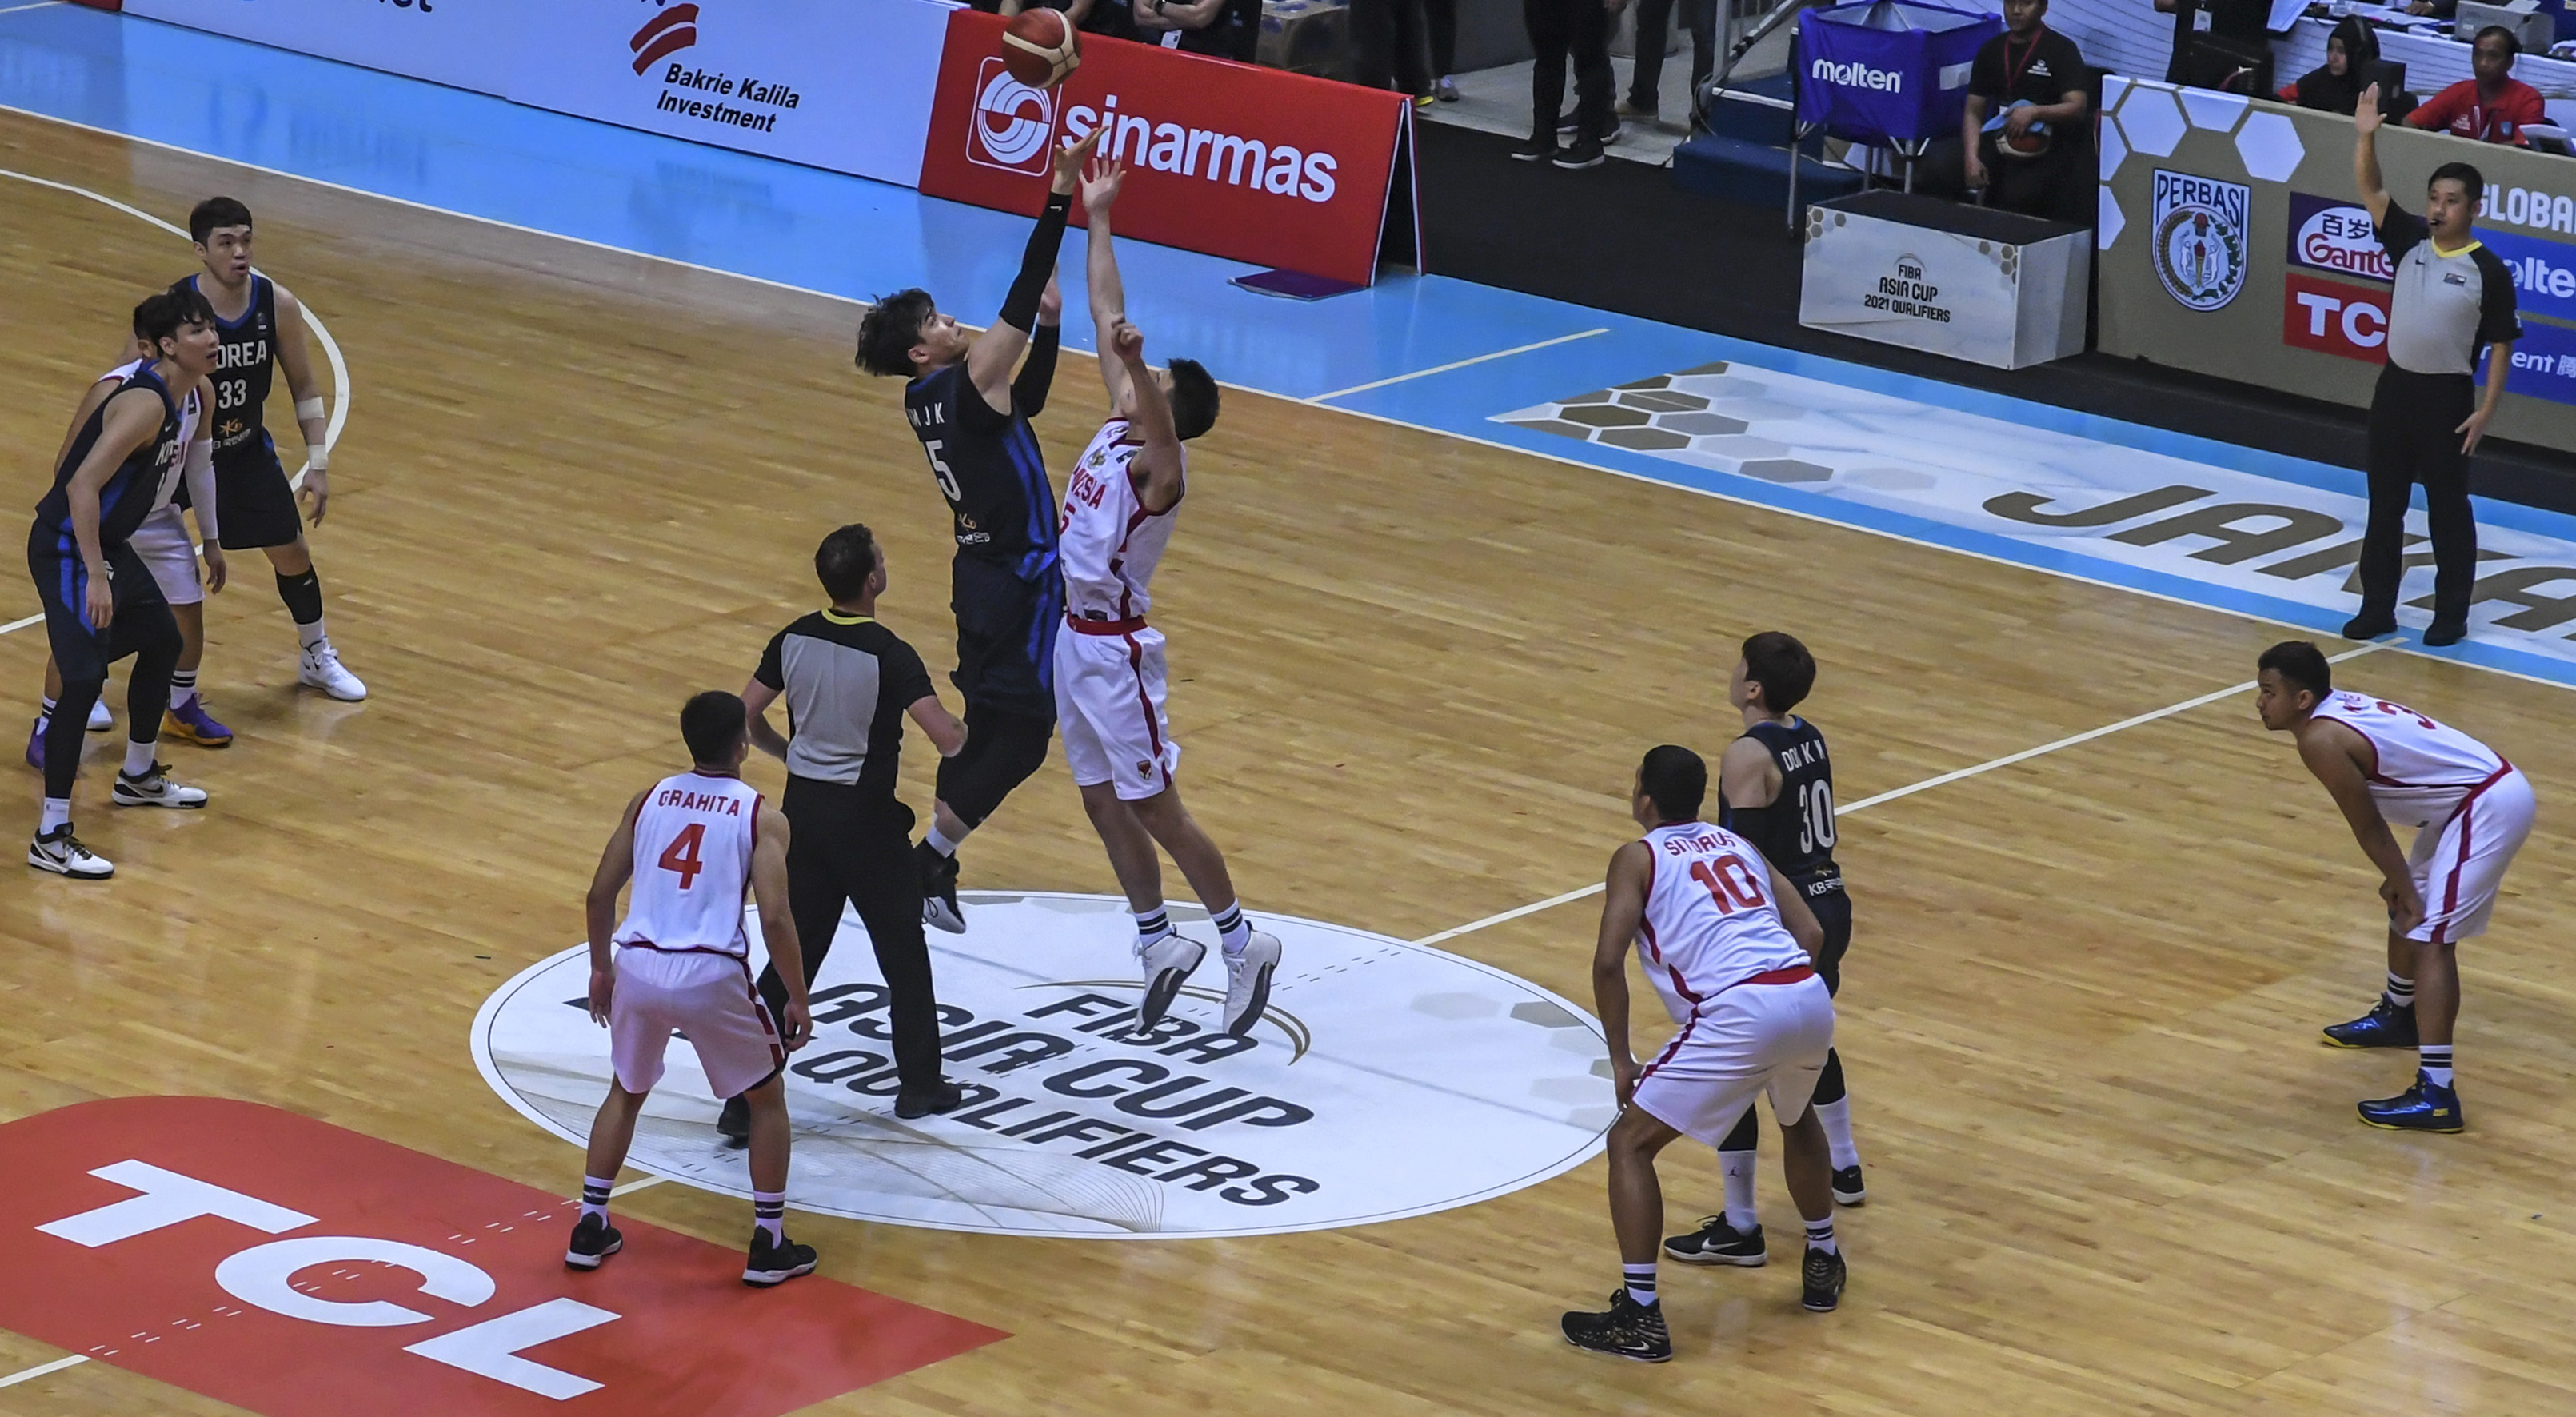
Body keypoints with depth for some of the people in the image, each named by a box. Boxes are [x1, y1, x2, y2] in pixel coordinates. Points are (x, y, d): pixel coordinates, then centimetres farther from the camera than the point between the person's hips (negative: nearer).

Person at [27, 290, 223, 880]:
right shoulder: (145, 404, -26)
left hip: (108, 543, 10)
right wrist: (95, 576, -31)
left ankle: (139, 777, 45)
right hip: (66, 549, -10)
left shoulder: (193, 394, 3)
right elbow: (82, 487, -31)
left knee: (162, 642, 23)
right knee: (84, 678, -14)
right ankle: (51, 838, -11)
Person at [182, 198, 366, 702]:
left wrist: (318, 465, -3)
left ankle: (317, 659, 38)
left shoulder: (277, 305, -15)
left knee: (293, 555, 14)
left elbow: (304, 385, 0)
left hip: (247, 451, 4)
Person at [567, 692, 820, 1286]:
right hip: (710, 975, -4)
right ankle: (768, 1246, 17)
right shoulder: (762, 818, -1)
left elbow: (599, 896, 14)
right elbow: (773, 917, -9)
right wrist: (799, 998, 2)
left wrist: (601, 968, 28)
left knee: (625, 1091, 29)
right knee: (767, 1097, 19)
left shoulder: (648, 800, 12)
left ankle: (590, 1230, 27)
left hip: (638, 967, 4)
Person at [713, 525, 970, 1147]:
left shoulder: (794, 640, -3)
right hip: (865, 817, -5)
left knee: (792, 956, 9)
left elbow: (745, 718, 4)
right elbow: (946, 739, -26)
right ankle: (919, 1084, 27)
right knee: (903, 953, 15)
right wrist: (964, 731, -2)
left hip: (803, 807, 5)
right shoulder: (888, 655, -20)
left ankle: (745, 1099, 2)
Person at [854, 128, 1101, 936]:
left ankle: (935, 867, 19)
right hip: (1020, 578, -9)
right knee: (1023, 729, -1)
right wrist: (1062, 189, -27)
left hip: (984, 568, 9)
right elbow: (1019, 296, -25)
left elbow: (1025, 404, 20)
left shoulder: (928, 401, 5)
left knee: (987, 721, 16)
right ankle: (927, 862, -1)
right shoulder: (964, 390, -20)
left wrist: (1047, 324, 10)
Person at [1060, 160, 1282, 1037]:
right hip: (1075, 638, 9)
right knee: (1104, 805, 14)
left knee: (1156, 810, -1)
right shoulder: (1118, 429, 2)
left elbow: (1160, 426, -45)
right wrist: (1096, 221, 10)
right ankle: (1158, 946, 25)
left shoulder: (1159, 466, -19)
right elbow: (1107, 315, 7)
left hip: (1113, 650, -9)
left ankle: (1242, 944, 11)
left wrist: (1136, 361, -64)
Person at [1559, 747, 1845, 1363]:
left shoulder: (1638, 858, 10)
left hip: (1739, 1014, -6)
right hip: (1810, 997, 6)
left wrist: (1621, 1060, 7)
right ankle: (1823, 1265, 48)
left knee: (1630, 1143, 7)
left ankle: (1638, 1318, 1)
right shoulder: (1736, 844, 27)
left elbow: (1608, 962, -2)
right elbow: (1811, 933, 22)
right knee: (1797, 1117, 39)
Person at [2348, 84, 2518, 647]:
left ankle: (2451, 615, 13)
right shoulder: (2410, 241, 2)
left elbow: (2502, 345, -6)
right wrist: (2366, 136, -20)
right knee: (2384, 505, 10)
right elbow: (2370, 189, -4)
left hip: (2447, 397, -5)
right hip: (2395, 388, 5)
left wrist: (2485, 410, -12)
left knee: (2448, 509, 4)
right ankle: (2377, 608, 18)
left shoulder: (2488, 270, -10)